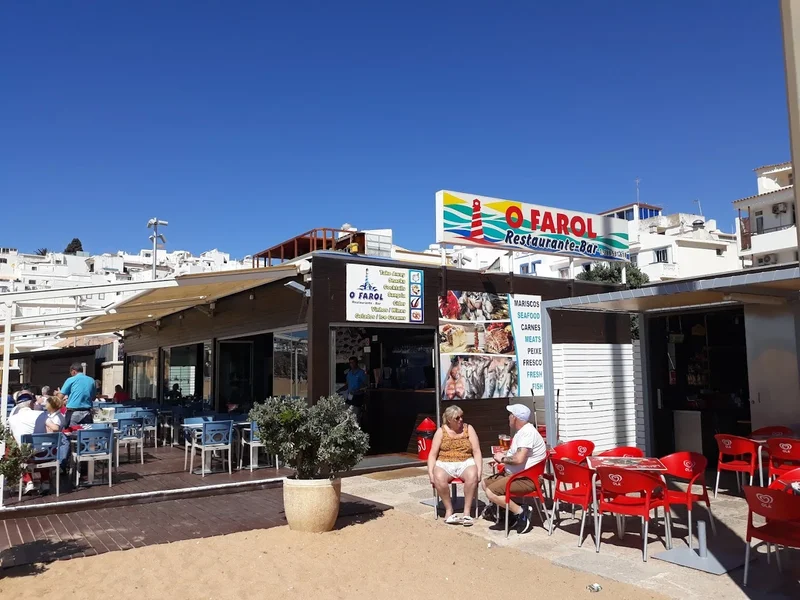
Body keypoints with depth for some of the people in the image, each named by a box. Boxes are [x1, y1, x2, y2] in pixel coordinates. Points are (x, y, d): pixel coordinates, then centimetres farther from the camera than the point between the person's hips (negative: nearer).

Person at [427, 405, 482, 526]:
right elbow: (433, 454, 2)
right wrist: (431, 473, -12)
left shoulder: (469, 429, 5)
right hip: (445, 463, 0)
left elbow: (477, 452, 0)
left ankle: (467, 511, -23)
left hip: (466, 463, 0)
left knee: (472, 476, -35)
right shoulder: (441, 431, 4)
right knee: (439, 478, -34)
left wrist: (479, 471, -14)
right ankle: (449, 510, -17)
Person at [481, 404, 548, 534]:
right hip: (514, 474, 11)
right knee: (486, 483, 15)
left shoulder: (527, 432, -21)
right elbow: (514, 453, 26)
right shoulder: (521, 431, 12)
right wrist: (501, 456, 6)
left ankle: (521, 513, -11)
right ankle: (508, 510, 10)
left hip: (527, 478, -11)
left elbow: (519, 459, -31)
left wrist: (502, 459, -13)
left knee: (491, 492, -23)